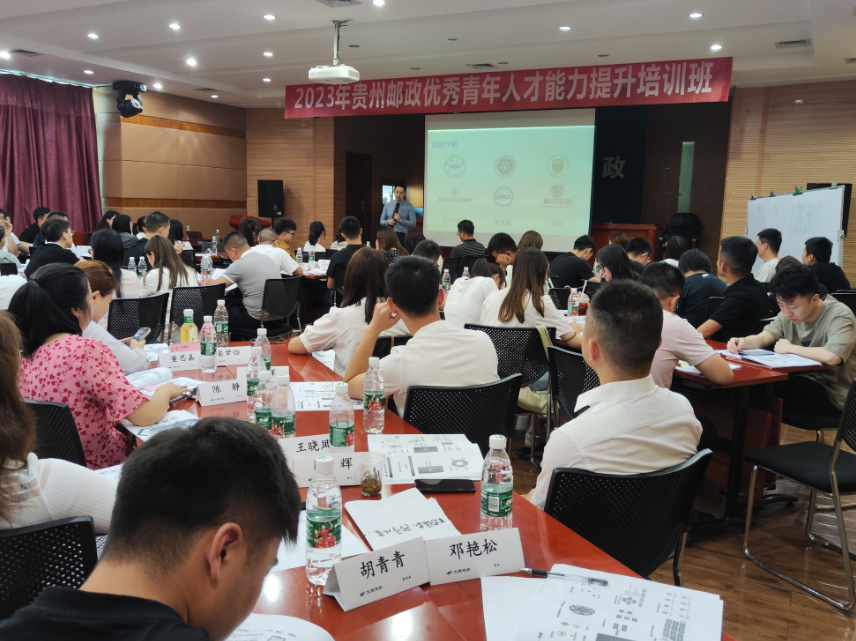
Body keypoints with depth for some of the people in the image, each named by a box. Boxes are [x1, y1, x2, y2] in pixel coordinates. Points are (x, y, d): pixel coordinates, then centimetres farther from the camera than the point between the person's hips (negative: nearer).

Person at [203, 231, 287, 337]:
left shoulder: (239, 265, -13)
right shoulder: (266, 258, 9)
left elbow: (214, 287, -10)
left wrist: (207, 281, 12)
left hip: (258, 321, -8)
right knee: (236, 307, 30)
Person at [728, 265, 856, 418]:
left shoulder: (839, 316, -19)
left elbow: (832, 357, -35)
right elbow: (762, 338, 3)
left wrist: (791, 348, -20)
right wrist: (743, 342, -21)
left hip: (833, 393, -6)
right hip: (805, 381, 7)